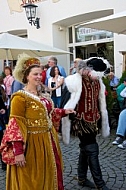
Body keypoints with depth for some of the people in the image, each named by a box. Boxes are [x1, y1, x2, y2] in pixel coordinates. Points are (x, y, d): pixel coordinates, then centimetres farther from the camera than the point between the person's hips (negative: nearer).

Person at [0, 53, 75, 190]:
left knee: (48, 175, 24)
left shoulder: (42, 95, 9)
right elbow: (16, 125, -22)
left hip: (47, 141, 8)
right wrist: (18, 151, -27)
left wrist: (63, 112, 12)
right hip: (32, 143, -8)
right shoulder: (20, 97, -18)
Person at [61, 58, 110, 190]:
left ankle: (82, 179, 33)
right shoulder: (75, 81, -17)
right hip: (81, 120, -7)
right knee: (92, 150, -5)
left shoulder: (98, 81, 5)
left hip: (92, 119, 7)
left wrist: (103, 122, 19)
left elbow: (100, 102, 15)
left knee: (85, 149, 17)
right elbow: (67, 103, -15)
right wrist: (67, 116, -13)